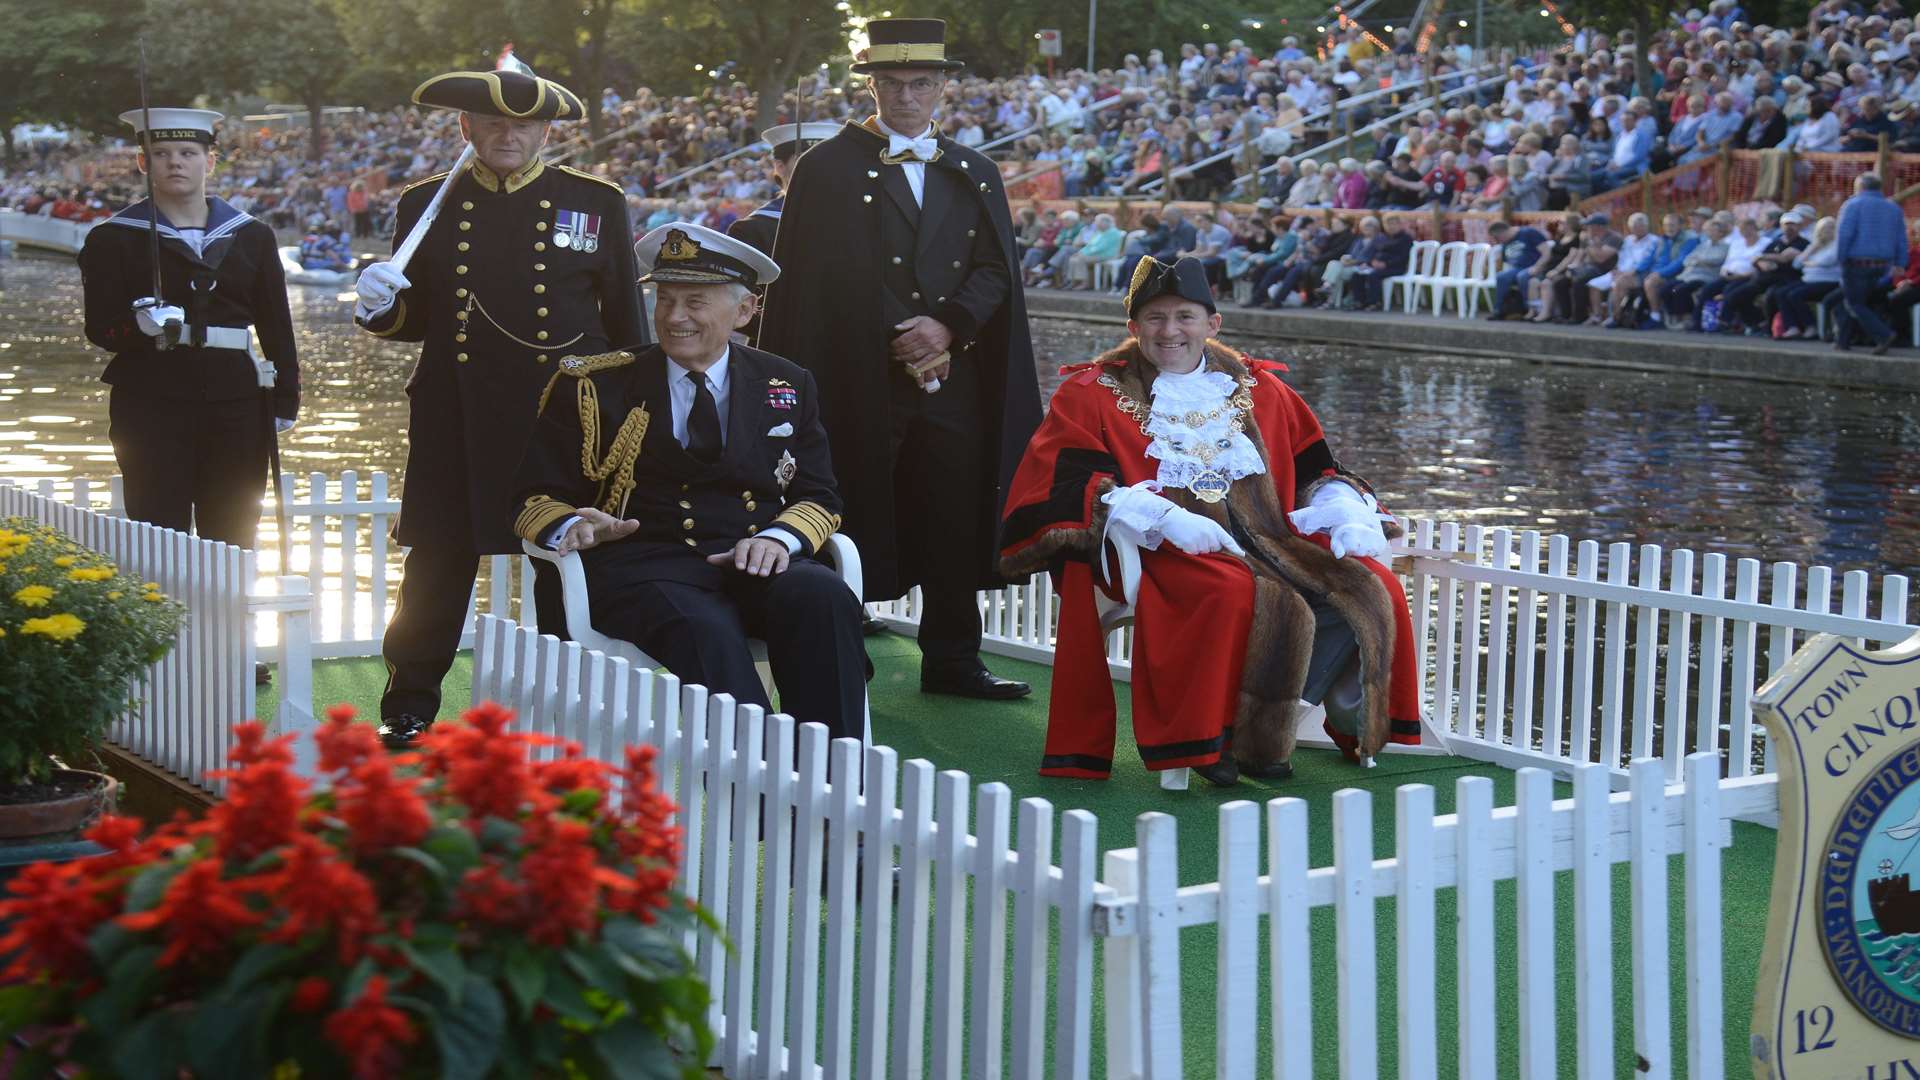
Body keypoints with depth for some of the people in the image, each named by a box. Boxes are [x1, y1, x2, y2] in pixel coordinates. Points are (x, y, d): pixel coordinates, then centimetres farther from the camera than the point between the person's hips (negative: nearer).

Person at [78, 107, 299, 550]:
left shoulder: (252, 236, 12)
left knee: (233, 540, 5)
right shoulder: (112, 239, 5)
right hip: (151, 401, -2)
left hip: (236, 402, 2)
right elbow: (100, 327, -2)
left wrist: (285, 399, 5)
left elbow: (276, 326, 12)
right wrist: (142, 326, -23)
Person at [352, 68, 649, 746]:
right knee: (437, 569, 5)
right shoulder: (426, 206, 8)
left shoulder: (597, 203, 6)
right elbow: (417, 319, 13)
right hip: (453, 420, 1)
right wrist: (380, 305, -8)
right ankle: (408, 710, 16)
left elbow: (627, 321, 7)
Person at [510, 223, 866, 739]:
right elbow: (535, 500, 10)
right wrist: (573, 528, -15)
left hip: (754, 562, 3)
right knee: (704, 631, -37)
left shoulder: (787, 387, 18)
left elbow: (818, 498, 15)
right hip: (643, 564, -2)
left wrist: (779, 537, -10)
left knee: (824, 597, -32)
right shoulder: (593, 387, 11)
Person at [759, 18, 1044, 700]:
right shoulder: (828, 169, 3)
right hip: (861, 381, -3)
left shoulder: (975, 176, 15)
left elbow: (996, 271, 8)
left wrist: (948, 326, -10)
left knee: (955, 524, 5)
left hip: (953, 380, 3)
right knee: (857, 520, 0)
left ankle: (952, 661, 15)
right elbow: (807, 281, -1)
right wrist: (900, 343, -7)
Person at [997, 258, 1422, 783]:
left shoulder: (1260, 390, 18)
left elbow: (1316, 472, 20)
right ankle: (1215, 734, -20)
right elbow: (1069, 485, -6)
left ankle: (1268, 721, -12)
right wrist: (1166, 519, -21)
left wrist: (1349, 518, -4)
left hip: (1266, 539, 5)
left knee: (1372, 588, -17)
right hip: (1158, 550, -5)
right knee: (1241, 596, -36)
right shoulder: (1093, 394, 8)